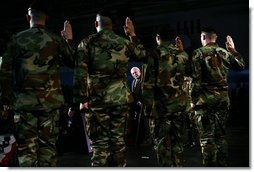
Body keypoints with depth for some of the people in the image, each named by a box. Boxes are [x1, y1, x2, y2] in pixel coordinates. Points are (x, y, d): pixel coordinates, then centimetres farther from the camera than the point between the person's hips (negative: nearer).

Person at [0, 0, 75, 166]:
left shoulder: (16, 39, 2)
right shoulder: (56, 39, 3)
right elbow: (73, 62, 14)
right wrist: (69, 40, 24)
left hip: (24, 100, 0)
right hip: (50, 101, 1)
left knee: (26, 146, 5)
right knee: (48, 144, 7)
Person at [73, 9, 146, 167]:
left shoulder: (87, 43, 0)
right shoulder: (124, 42, 8)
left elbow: (80, 74, -7)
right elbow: (142, 54, 28)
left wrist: (82, 100, -3)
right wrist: (133, 35, 33)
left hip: (98, 99, -2)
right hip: (121, 98, 3)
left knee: (100, 142, 3)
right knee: (118, 139, 11)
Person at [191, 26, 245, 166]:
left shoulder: (198, 53, -6)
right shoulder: (225, 52, 8)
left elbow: (196, 78, -14)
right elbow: (241, 65, 21)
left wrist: (194, 99, -9)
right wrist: (233, 50, 29)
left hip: (205, 98, -5)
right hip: (223, 97, 5)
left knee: (207, 136, -1)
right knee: (221, 134, 15)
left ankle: (210, 165, 1)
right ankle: (221, 164, 22)